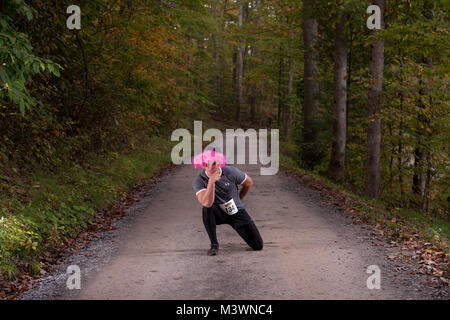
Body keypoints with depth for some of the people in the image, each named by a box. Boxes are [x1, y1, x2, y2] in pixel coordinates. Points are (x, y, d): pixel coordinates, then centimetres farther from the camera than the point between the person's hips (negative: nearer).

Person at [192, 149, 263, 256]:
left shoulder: (230, 172, -17)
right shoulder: (199, 181, -22)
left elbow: (249, 182, 3)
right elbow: (207, 203, -37)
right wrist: (211, 181, -46)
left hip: (236, 212, 1)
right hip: (218, 214, -1)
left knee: (258, 246, -6)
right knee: (207, 209, -38)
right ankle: (214, 245, -21)